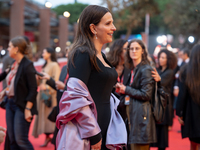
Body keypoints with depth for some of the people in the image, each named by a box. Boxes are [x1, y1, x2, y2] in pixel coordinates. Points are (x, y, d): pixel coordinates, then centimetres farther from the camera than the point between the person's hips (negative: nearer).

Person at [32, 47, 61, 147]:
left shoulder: (54, 65, -7)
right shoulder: (45, 66, 18)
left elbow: (56, 80, -15)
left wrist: (47, 87, -18)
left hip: (50, 93, -8)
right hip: (43, 92, 8)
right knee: (43, 114, 5)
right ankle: (47, 137, 9)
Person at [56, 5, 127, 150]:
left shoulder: (102, 56, 15)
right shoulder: (82, 54, -11)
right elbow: (77, 97, -20)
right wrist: (93, 134, -18)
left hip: (104, 129, 8)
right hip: (84, 135, -8)